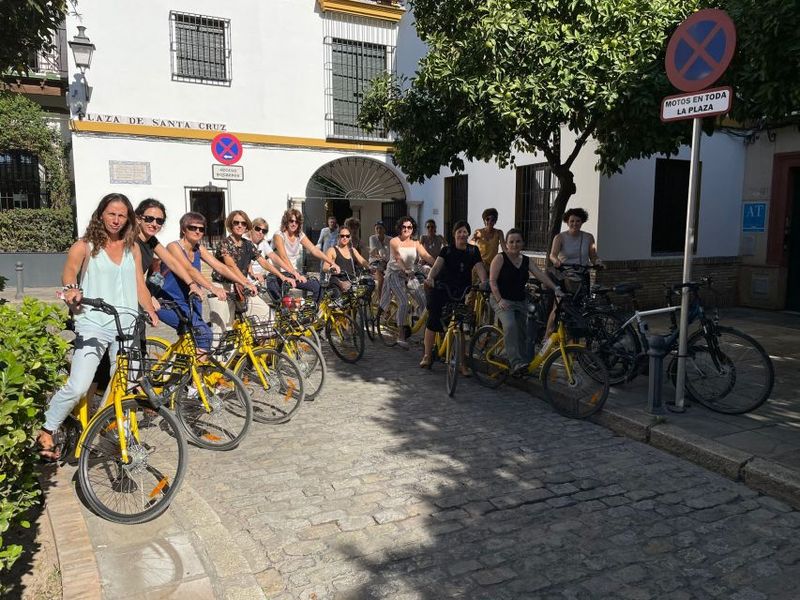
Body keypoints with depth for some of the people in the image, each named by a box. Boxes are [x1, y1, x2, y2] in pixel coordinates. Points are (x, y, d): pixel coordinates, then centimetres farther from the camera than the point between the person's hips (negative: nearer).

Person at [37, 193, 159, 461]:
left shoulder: (132, 248, 15)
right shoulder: (85, 246, 3)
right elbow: (69, 269, -16)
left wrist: (150, 310, -2)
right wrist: (70, 289, -38)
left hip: (127, 325, 4)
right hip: (93, 324, -4)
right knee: (77, 387, -13)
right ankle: (46, 433, 8)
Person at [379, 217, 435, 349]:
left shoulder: (415, 243, 5)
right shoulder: (394, 241, -7)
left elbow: (426, 256, -10)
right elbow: (398, 258, -24)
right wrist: (405, 270, -41)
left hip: (410, 274, 5)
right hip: (395, 273, -5)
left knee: (424, 300, -10)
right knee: (404, 302, -21)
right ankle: (401, 337, -17)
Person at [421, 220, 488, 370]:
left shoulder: (473, 251, 2)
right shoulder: (447, 250, -1)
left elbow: (479, 268, -11)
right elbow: (437, 265, -16)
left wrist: (484, 282, -31)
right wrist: (430, 277, -36)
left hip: (461, 293, 1)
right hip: (440, 290, 0)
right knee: (433, 321, 1)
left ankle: (461, 363, 6)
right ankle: (427, 356, 17)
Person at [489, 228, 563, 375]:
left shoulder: (526, 261, 10)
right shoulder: (500, 258, -5)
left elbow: (541, 275, -2)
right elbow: (492, 281, -8)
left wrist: (555, 288, -16)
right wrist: (499, 300, -18)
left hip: (521, 302, 6)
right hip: (502, 300, -6)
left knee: (521, 333, 6)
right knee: (510, 326, -30)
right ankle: (516, 362, -34)